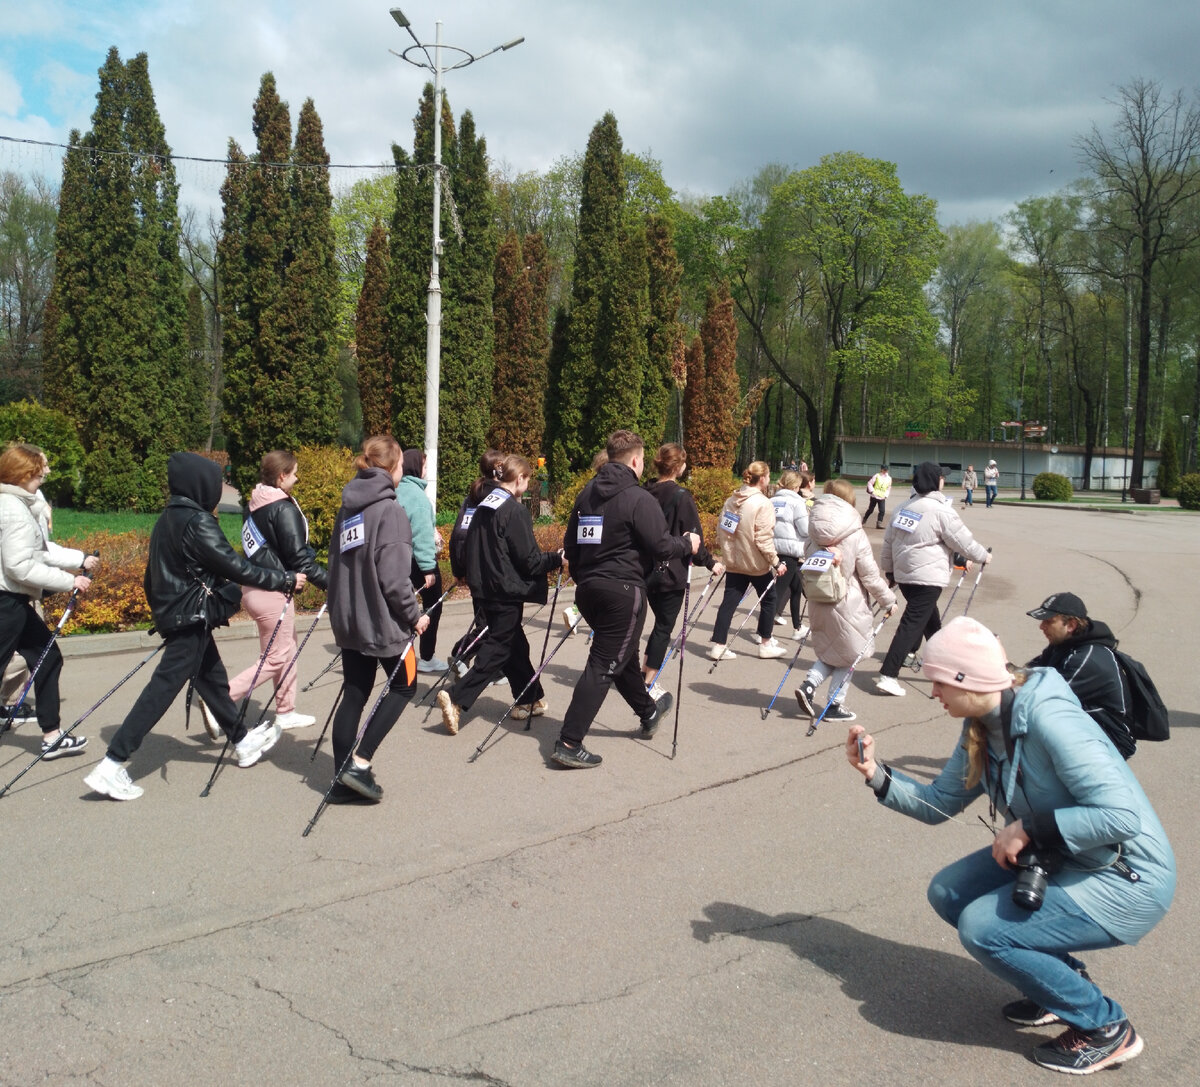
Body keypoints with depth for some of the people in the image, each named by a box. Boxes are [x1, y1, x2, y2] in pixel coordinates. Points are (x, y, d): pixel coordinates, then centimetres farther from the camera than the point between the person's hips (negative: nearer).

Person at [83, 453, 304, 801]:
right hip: (191, 618, -10)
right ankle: (111, 766, -9)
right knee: (163, 687, -9)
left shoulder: (168, 519, 11)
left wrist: (161, 611, 26)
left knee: (213, 678, 19)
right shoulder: (197, 521, -17)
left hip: (173, 613, 10)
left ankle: (243, 742, 33)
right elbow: (235, 567, -22)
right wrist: (285, 580, -17)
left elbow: (152, 576, 17)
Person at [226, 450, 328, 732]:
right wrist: (329, 581, -15)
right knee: (276, 658, 2)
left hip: (255, 585, 10)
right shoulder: (284, 509, -18)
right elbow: (298, 556, -20)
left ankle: (285, 712, 29)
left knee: (287, 650, 20)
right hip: (271, 592, -10)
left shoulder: (259, 504, 9)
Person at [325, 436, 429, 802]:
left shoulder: (348, 506, 8)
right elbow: (394, 576, -20)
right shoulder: (390, 510, -16)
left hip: (347, 619, 7)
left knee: (354, 694, 12)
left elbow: (337, 561, 14)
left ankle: (343, 780, 16)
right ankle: (360, 762, 2)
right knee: (403, 686, 12)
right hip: (383, 620, -7)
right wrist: (414, 615, -9)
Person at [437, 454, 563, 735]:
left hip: (483, 587, 9)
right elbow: (529, 559, -15)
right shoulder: (515, 511, -15)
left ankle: (531, 699, 27)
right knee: (498, 649, -3)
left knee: (515, 645, 17)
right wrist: (558, 558, -1)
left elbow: (470, 548, 16)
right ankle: (456, 699, -13)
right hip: (506, 590, -9)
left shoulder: (484, 505, 10)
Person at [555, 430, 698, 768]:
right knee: (603, 665, -5)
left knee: (623, 653, 24)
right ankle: (569, 743, -8)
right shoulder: (638, 498, -13)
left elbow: (570, 545, 15)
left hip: (588, 588, 9)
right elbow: (661, 546, -16)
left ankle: (648, 714, 45)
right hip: (623, 590, -8)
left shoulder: (587, 493, 11)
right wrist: (688, 544, 3)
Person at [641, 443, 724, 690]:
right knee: (664, 626, 4)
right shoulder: (681, 496, -14)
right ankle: (648, 685, 7)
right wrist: (710, 563, -1)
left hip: (647, 569, 6)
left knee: (661, 621, 22)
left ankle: (643, 673, 24)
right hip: (672, 572, -6)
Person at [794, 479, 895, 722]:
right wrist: (888, 601, 1)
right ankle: (835, 705, 15)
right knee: (848, 655, 12)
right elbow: (870, 576, -10)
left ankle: (809, 686, 2)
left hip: (818, 602, 5)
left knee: (830, 652, 21)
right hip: (848, 605, -5)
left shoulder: (814, 535, 0)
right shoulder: (855, 535, -15)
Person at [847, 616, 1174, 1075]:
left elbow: (1123, 816, -32)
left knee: (981, 928, -19)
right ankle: (1064, 980, 18)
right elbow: (938, 804, 8)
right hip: (1058, 861, 9)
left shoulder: (1047, 719, -27)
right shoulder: (979, 729, -1)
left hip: (1127, 881, -9)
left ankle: (1105, 1028, 1)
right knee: (947, 892, 3)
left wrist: (1028, 827, -25)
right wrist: (876, 773, -5)